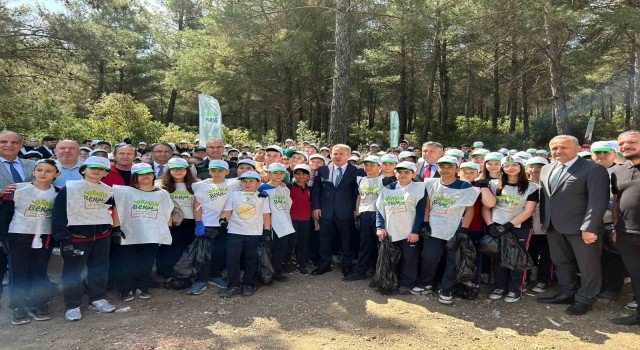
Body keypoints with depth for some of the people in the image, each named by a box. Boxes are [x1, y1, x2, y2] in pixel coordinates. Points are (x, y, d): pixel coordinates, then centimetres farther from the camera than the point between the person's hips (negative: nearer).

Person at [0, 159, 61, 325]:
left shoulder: (59, 193, -2)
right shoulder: (18, 189, -9)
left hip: (45, 238, 2)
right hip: (19, 236, -2)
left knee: (40, 272, 10)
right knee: (19, 272, 5)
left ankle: (39, 304, 23)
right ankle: (19, 307, 17)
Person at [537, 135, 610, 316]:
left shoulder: (594, 169, -11)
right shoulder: (546, 169, 11)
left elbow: (598, 201, -17)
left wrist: (588, 228, -22)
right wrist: (543, 220, 9)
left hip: (580, 227, -6)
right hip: (554, 227, 7)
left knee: (588, 264, 9)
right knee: (561, 262, 17)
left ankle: (585, 299, 24)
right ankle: (567, 293, 32)